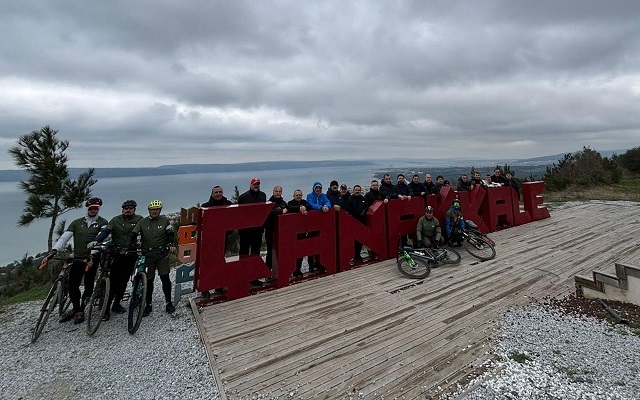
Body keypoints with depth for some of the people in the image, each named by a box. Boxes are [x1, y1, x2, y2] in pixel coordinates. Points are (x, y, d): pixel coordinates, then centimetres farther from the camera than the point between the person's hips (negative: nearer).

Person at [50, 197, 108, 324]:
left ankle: (81, 311, 18)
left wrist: (93, 253, -25)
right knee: (72, 285, 0)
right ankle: (76, 308, 23)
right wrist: (54, 249, -12)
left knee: (88, 285, 2)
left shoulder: (102, 222, 2)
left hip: (93, 258, -3)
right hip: (78, 258, 3)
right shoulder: (77, 222, 12)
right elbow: (64, 237, 4)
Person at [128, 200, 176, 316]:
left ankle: (168, 303, 8)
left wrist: (170, 244, -16)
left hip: (162, 254, -1)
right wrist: (128, 246, -15)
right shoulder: (142, 222, 6)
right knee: (148, 280, 6)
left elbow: (170, 234, 2)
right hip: (147, 254, 1)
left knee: (165, 278, -4)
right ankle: (148, 305, 18)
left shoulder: (165, 221, 3)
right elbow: (133, 234, 1)